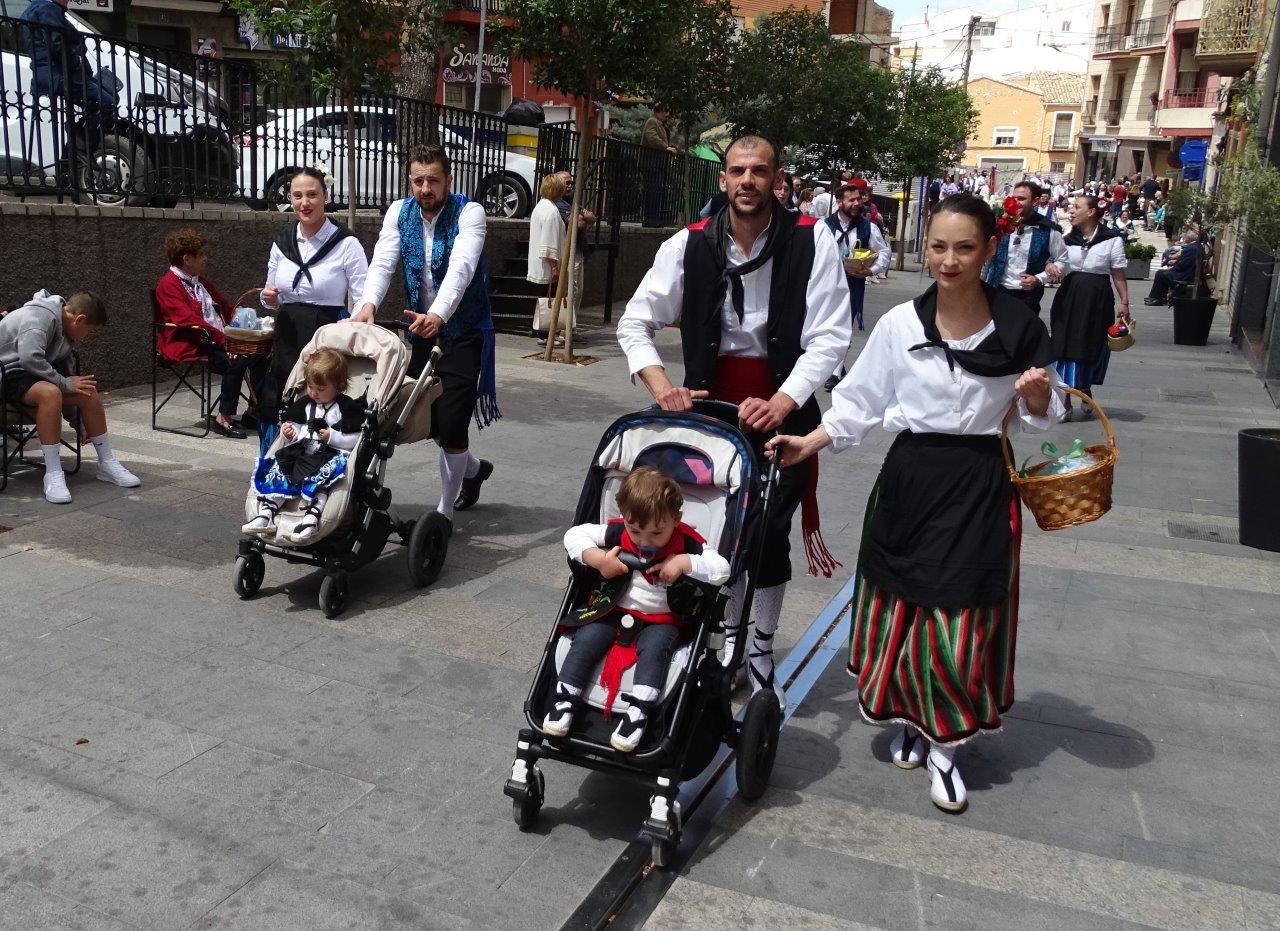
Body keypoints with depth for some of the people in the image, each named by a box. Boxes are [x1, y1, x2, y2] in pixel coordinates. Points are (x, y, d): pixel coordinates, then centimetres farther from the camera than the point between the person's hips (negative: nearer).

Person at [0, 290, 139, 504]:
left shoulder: (66, 328, 9)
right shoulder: (40, 317, -21)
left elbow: (63, 367, 16)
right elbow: (30, 358, -35)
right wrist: (65, 383, -24)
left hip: (36, 373, 9)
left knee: (89, 394, -6)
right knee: (50, 392, -36)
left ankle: (107, 463, 3)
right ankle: (53, 474, -34)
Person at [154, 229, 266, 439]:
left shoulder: (200, 281, 20)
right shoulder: (168, 285, -8)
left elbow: (226, 307, 28)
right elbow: (189, 319, -21)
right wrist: (223, 338, -28)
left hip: (214, 340, 8)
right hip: (189, 346, -8)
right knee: (235, 361, -29)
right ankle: (223, 419, -19)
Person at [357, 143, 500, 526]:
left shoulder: (469, 212, -14)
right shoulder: (399, 212, 0)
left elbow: (461, 268, -30)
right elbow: (383, 262, -13)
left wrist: (437, 315, -47)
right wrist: (369, 304, -34)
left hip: (463, 333, -5)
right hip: (421, 329, 5)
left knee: (451, 425, -8)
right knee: (426, 421, 10)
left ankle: (444, 513, 10)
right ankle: (473, 467, 40)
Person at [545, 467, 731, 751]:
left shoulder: (687, 542, -10)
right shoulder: (616, 533, -4)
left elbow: (721, 570, -18)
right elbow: (575, 535, -1)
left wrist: (684, 563, -29)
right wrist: (597, 558, -17)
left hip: (662, 620, -2)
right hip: (615, 612, 3)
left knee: (654, 648, -32)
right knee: (586, 640, -20)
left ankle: (638, 713, -35)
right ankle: (564, 702, -13)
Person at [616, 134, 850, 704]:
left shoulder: (812, 241, -10)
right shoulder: (689, 246, -5)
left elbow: (830, 336, -14)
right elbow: (635, 323, -1)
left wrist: (781, 402, -27)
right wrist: (661, 386, -17)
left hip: (783, 407, -2)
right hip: (713, 405, 2)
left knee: (771, 532, 2)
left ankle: (761, 651, 20)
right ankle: (730, 633, 29)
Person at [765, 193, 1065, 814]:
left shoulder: (1018, 329, -3)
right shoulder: (900, 324, -2)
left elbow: (1041, 419, 7)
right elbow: (858, 404, 4)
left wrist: (1037, 396, -14)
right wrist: (806, 445, -6)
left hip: (980, 488, -1)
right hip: (911, 478, 1)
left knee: (960, 625, 0)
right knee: (901, 613, 8)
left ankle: (945, 747, 21)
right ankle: (910, 722, 33)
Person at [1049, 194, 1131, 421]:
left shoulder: (1112, 240, -4)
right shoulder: (1068, 239, 6)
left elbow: (1119, 276, -1)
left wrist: (1124, 303, -3)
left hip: (1098, 300, -2)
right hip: (1069, 298, 3)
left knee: (1091, 348, 7)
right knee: (1066, 348, 0)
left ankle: (1085, 390, 30)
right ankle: (1065, 401, 6)